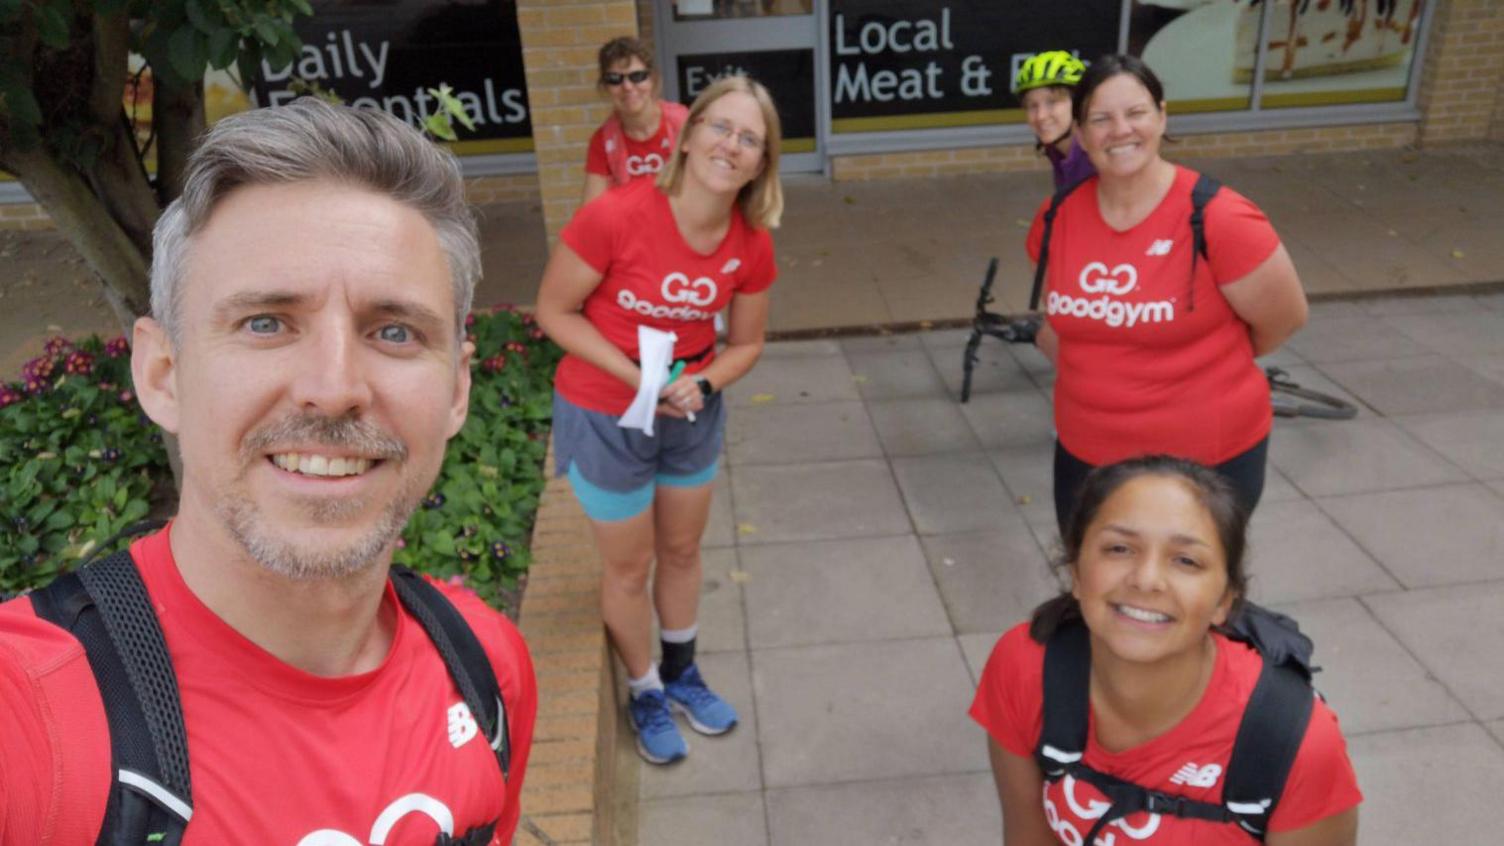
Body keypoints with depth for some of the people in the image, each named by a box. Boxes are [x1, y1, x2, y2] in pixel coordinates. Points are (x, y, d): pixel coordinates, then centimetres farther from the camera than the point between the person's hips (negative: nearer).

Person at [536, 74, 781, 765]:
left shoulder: (752, 244, -12)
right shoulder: (615, 218, -27)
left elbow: (745, 343, 2)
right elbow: (554, 312, -16)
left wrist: (701, 384, -18)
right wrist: (636, 376, -24)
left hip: (693, 411, 5)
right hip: (604, 417, -4)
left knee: (682, 550, 22)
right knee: (630, 567, 12)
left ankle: (681, 673, 47)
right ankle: (645, 693, 38)